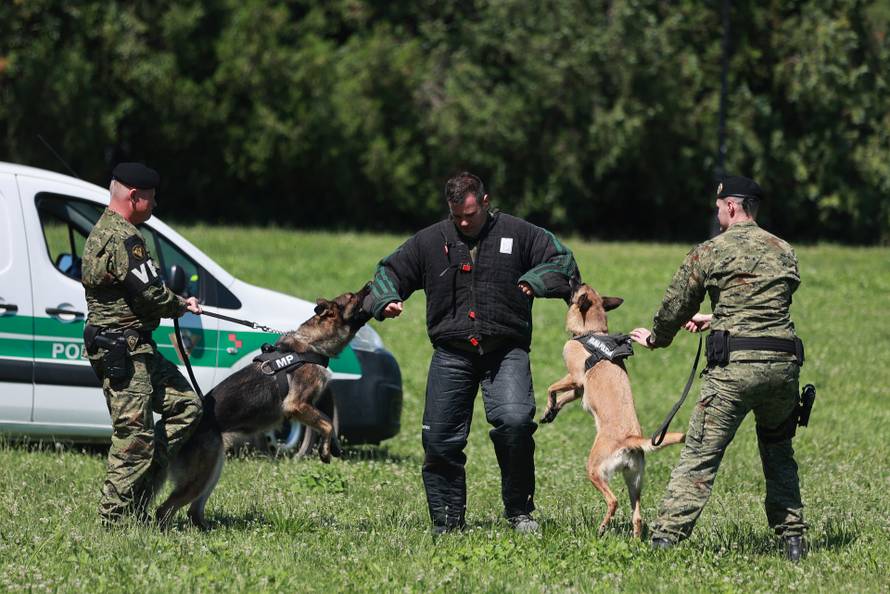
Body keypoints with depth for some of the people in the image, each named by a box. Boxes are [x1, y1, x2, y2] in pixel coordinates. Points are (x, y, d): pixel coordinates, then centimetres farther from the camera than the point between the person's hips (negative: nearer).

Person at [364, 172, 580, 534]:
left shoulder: (517, 234, 6)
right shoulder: (430, 242, 11)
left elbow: (563, 262, 6)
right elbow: (390, 270, 18)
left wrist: (536, 281, -14)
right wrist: (386, 299, -3)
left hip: (506, 353, -3)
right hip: (451, 355, 3)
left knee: (515, 421, -23)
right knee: (440, 438, 1)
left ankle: (519, 512, -8)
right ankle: (446, 521, 15)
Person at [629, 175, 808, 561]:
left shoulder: (709, 253, 2)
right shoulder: (784, 252, 16)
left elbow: (675, 308, 11)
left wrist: (655, 339, 32)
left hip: (734, 367, -4)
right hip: (783, 363, 4)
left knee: (699, 455, -5)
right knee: (779, 452, 21)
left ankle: (666, 537, -11)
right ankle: (793, 537, 19)